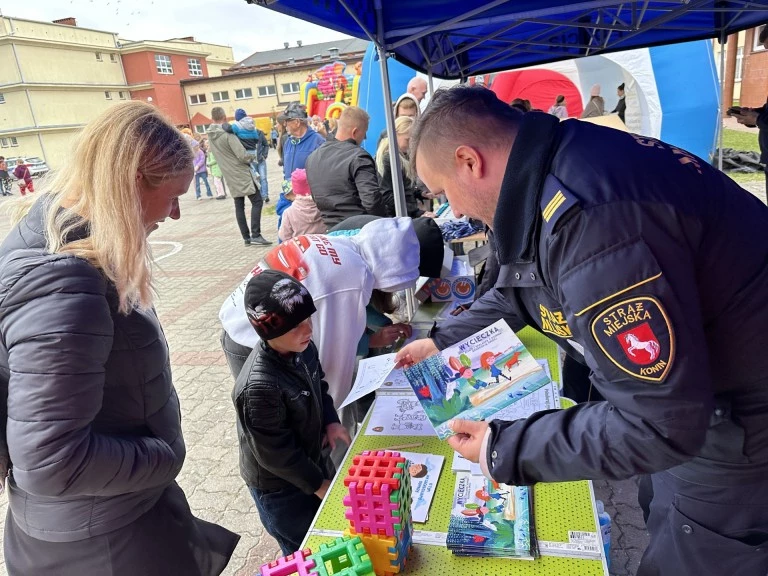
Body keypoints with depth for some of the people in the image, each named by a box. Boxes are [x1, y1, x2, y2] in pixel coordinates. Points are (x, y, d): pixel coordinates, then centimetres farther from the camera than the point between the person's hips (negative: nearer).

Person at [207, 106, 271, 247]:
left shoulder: (210, 136, 6)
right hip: (241, 174, -7)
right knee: (257, 202, -5)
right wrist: (253, 157, 0)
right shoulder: (228, 134, -16)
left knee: (239, 206, 10)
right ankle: (255, 235, -12)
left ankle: (246, 237, 11)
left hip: (230, 177, 7)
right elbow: (243, 156, -19)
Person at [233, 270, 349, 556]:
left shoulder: (301, 348, -14)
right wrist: (318, 485, -15)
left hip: (313, 459, 7)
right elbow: (275, 454, -26)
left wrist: (331, 421, -8)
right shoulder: (259, 386, -37)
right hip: (280, 487, -7)